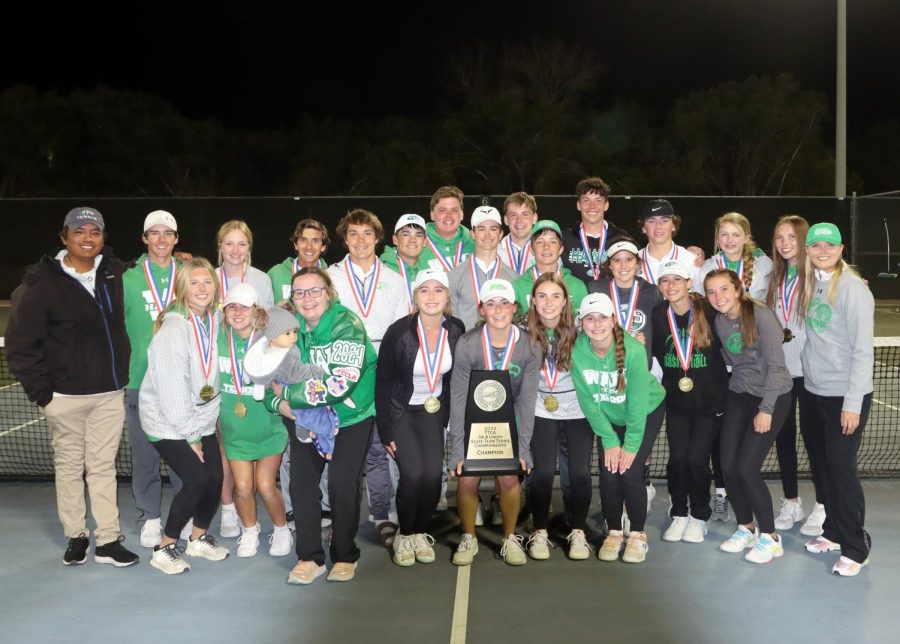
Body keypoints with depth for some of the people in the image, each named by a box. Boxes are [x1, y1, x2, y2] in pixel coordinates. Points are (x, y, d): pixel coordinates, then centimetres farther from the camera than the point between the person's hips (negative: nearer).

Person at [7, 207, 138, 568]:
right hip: (65, 396, -3)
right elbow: (19, 344, -8)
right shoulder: (42, 283, -10)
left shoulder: (114, 273, 2)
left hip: (110, 394, 3)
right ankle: (76, 536, 24)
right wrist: (41, 391, -9)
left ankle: (107, 541, 14)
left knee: (103, 466, 8)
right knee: (68, 466, 9)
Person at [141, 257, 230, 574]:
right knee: (197, 480, -14)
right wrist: (190, 436, -16)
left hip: (203, 419, 6)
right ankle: (165, 548, 5)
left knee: (216, 477, 0)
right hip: (168, 421, -6)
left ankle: (199, 538, 24)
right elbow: (172, 390, -21)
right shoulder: (173, 329, -21)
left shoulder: (216, 320, -1)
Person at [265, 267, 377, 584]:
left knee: (343, 487, -6)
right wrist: (280, 404, -21)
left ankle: (345, 557, 15)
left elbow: (341, 384, -30)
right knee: (301, 484, -3)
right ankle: (310, 558, 13)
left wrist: (289, 392, -23)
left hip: (351, 417, -4)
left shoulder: (347, 325, -21)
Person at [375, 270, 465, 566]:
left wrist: (448, 414, 4)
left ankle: (421, 533, 14)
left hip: (433, 411, 3)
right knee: (413, 474, -17)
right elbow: (383, 382, -12)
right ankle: (404, 535, 6)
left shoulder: (456, 329, -9)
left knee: (433, 475, -10)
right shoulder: (399, 331, -19)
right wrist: (386, 430, -12)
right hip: (401, 411, -3)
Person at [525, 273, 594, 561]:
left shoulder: (578, 331, -14)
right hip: (542, 410, 0)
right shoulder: (526, 333, -11)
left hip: (578, 409, 0)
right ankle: (539, 532, 11)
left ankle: (578, 532, 14)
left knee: (580, 472, -6)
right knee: (544, 471, -8)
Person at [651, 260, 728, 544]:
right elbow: (656, 353, 9)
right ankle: (679, 515, 19)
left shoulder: (709, 311, -12)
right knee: (677, 458, -2)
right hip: (676, 401, 2)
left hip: (709, 401, -2)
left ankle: (699, 516, 17)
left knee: (697, 459, -5)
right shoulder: (659, 315, -3)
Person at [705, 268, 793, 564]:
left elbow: (776, 365, -18)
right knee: (728, 466, 0)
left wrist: (766, 409, -17)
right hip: (738, 396, 6)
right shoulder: (719, 321, 1)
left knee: (746, 468, -11)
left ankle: (769, 537, 8)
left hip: (772, 396, -6)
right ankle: (746, 528, 23)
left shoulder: (761, 315, -18)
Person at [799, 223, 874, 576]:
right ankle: (834, 531, 29)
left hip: (845, 396, -7)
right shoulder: (812, 284, 7)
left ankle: (856, 547, 10)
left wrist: (852, 403, -18)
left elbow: (863, 350, -16)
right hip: (815, 392, 7)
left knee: (841, 468, -3)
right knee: (821, 464, 13)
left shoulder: (852, 288, -14)